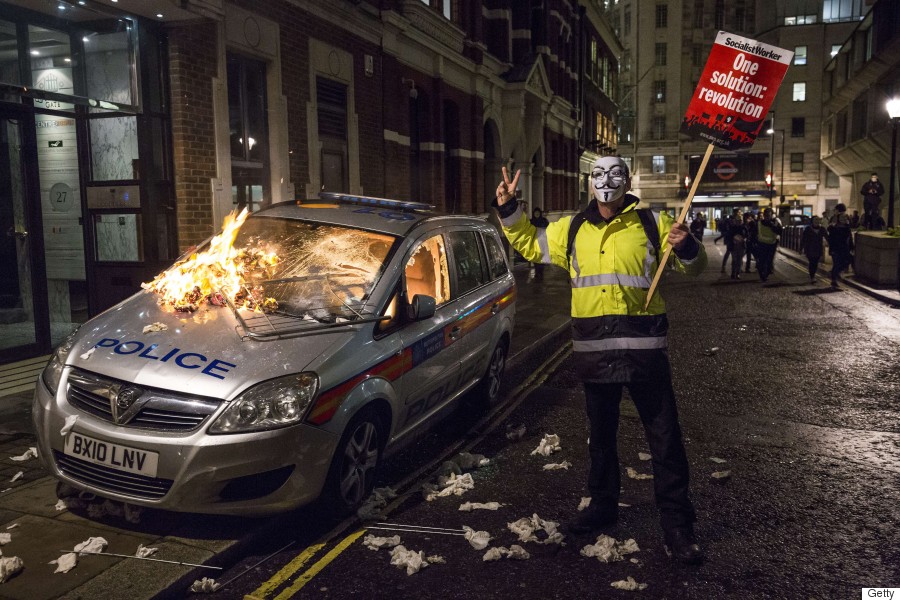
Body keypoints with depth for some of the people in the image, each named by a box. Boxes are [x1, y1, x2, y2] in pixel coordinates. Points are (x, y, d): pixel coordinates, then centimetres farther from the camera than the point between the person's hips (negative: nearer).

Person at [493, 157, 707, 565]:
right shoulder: (571, 230, 9)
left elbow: (692, 267, 6)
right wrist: (508, 210, 7)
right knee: (601, 434, 17)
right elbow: (530, 245, 20)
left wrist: (687, 248, -17)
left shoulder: (652, 224, 1)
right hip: (593, 350, 3)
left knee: (664, 438, 2)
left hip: (643, 347, -3)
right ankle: (603, 505, 35)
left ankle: (676, 524, 14)